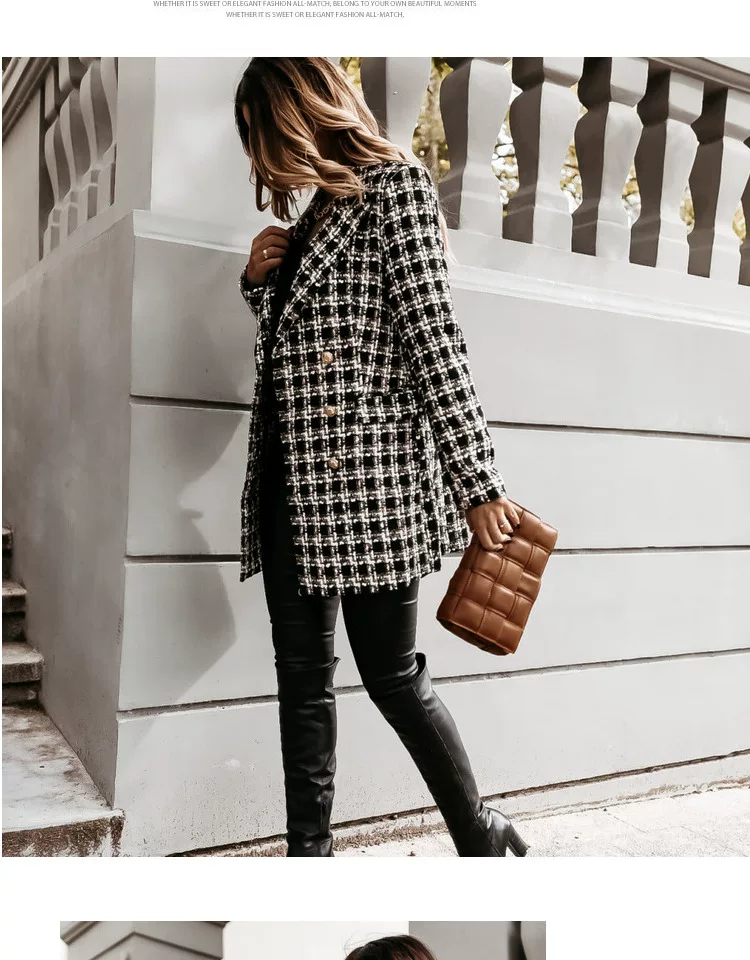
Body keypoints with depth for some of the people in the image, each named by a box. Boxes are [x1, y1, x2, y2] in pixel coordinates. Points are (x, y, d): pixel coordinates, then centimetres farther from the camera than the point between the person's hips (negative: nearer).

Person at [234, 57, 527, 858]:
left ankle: (480, 836, 23)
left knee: (392, 675, 1)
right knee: (303, 678, 8)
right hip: (292, 482, 8)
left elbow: (434, 339, -12)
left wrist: (477, 482, -16)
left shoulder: (395, 183, -2)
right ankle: (309, 850, 19)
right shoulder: (315, 213, 21)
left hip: (366, 477, -8)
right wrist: (259, 277, 9)